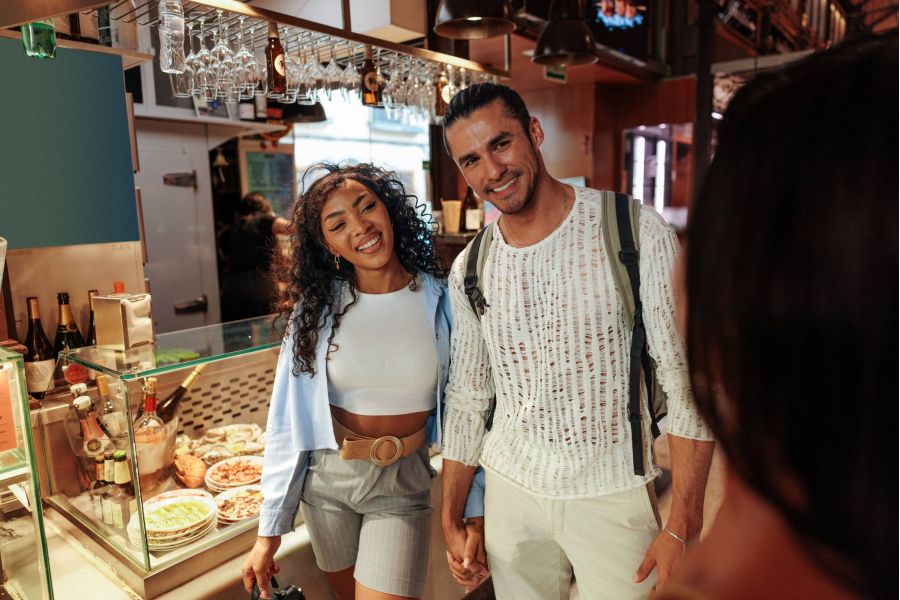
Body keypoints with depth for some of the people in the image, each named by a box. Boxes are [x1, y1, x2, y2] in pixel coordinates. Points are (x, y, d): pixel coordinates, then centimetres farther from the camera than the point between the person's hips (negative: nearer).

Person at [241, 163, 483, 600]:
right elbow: (286, 422, -5)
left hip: (402, 485, -2)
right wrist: (269, 532, -3)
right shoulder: (316, 307, -8)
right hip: (325, 478, 2)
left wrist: (473, 514, -9)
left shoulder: (440, 302, -11)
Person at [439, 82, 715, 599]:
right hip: (511, 490, 4)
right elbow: (467, 397, 6)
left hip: (613, 495, -3)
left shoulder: (636, 231, -14)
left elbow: (688, 382, -12)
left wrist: (683, 528, -14)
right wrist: (451, 518, 9)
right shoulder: (469, 269, -1)